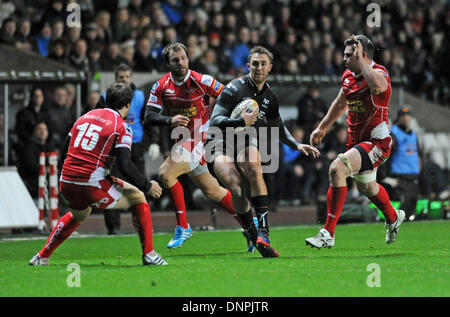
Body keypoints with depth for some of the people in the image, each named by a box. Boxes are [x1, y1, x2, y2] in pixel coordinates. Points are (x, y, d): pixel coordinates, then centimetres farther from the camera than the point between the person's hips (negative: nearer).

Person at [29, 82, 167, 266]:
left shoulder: (84, 117, 17)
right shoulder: (121, 127, -2)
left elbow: (65, 154, 19)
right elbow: (125, 166, -12)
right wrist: (147, 186, 0)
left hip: (66, 184, 6)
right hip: (92, 187, -6)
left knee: (78, 214, 37)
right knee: (137, 198, 14)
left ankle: (42, 257, 39)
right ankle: (149, 254, 8)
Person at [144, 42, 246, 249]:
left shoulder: (200, 81, -12)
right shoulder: (161, 86, 1)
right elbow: (149, 117, -5)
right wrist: (169, 120, -23)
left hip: (199, 139, -6)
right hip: (183, 140, 6)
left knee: (165, 174, -21)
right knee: (212, 191, 12)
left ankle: (182, 227, -11)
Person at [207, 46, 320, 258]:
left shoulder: (270, 97, 8)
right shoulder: (234, 88, -12)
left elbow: (278, 127, 25)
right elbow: (215, 120, -17)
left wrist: (297, 145, 13)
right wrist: (242, 121, -30)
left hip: (245, 142, 4)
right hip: (220, 143, -4)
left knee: (254, 168, -32)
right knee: (237, 189, -29)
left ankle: (263, 232, -35)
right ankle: (252, 235, -14)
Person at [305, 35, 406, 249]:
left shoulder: (378, 73, -19)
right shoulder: (348, 75, 5)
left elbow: (378, 86, -46)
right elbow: (341, 103, 23)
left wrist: (361, 61, -35)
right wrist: (322, 127, 29)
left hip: (377, 141, -9)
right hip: (356, 140, 9)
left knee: (337, 169, -27)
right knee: (365, 187, 27)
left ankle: (328, 233, -24)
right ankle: (393, 218, 58)